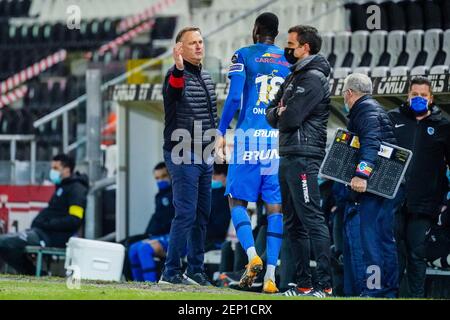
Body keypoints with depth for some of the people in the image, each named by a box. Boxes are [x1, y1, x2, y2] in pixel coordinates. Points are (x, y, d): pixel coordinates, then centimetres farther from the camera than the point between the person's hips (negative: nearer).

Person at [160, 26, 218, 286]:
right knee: (186, 213, -12)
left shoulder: (206, 77, 15)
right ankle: (171, 271, -9)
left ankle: (196, 269, 19)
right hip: (182, 155, -8)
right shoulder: (177, 75, -11)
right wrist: (179, 70, -55)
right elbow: (173, 92, -37)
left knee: (202, 214, 11)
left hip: (204, 156, 8)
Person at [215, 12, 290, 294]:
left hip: (250, 136, -3)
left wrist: (222, 132, 1)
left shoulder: (243, 56, 1)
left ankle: (252, 256, -16)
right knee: (275, 206, 3)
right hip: (280, 139, 3)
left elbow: (234, 97, -6)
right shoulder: (290, 61, 12)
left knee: (238, 200, 6)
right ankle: (271, 274, -1)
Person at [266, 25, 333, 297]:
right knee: (294, 224, 10)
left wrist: (280, 115, 4)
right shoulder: (295, 76, 20)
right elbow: (272, 113, 18)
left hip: (304, 158, -10)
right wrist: (280, 114, -4)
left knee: (312, 220, -13)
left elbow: (290, 118, -17)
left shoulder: (314, 78, -10)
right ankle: (304, 285, 14)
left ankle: (326, 285, -16)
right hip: (288, 157, 10)